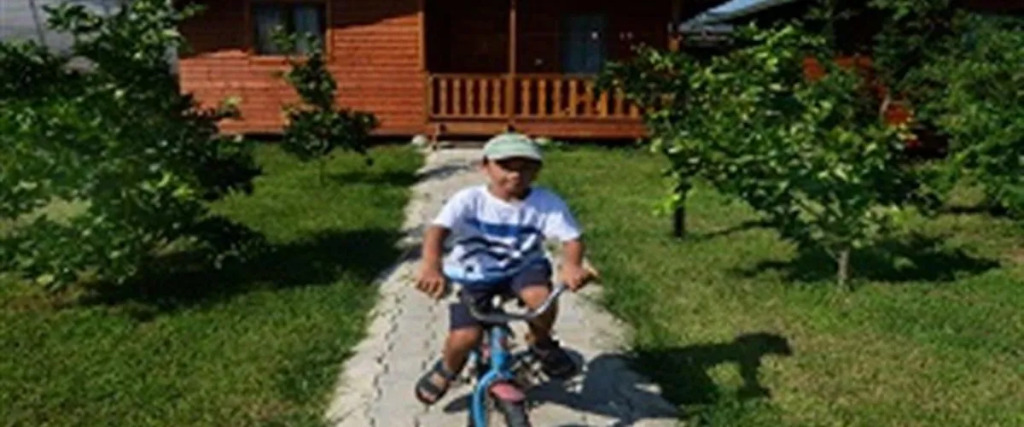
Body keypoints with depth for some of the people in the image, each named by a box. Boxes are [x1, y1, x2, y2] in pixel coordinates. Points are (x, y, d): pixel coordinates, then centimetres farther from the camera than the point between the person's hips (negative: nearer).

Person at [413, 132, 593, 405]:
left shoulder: (548, 203, -14)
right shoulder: (469, 200, -19)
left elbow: (572, 237, -20)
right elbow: (437, 230, -31)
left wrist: (572, 265, -43)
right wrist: (432, 267, -51)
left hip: (522, 268, 1)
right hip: (472, 275, -1)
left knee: (541, 299, -31)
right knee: (465, 337, -17)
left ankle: (542, 344, 5)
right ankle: (447, 368, 22)